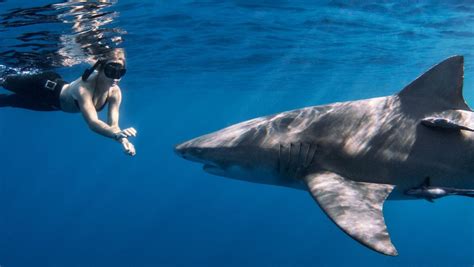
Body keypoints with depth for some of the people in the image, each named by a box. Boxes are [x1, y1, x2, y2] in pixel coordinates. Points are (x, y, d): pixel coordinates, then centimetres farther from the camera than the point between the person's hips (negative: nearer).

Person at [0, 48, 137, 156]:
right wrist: (118, 133, -75)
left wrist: (122, 139, -54)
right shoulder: (84, 87, -48)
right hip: (49, 86, -5)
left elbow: (113, 124, -32)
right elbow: (92, 122, -58)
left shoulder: (115, 93, -32)